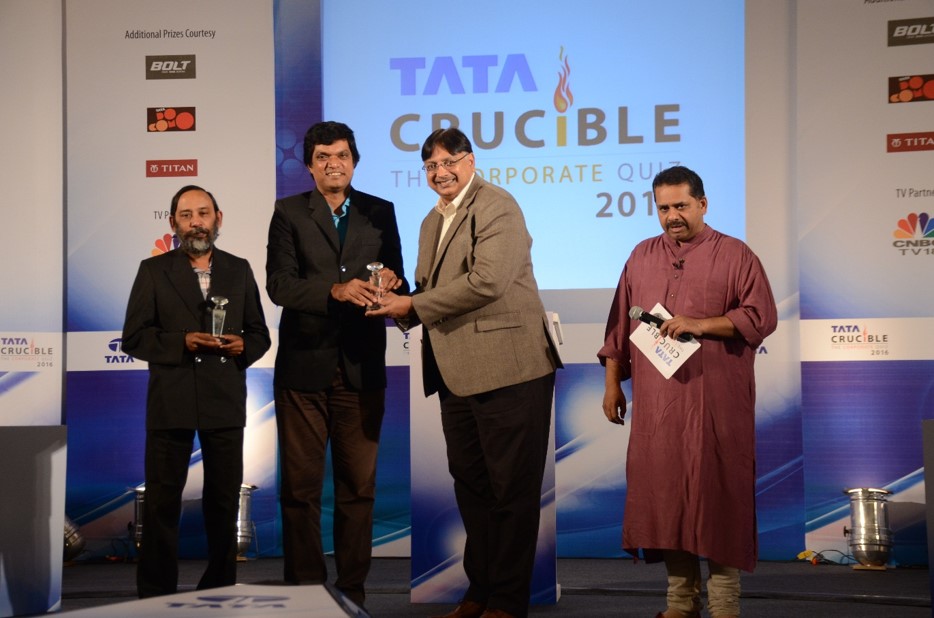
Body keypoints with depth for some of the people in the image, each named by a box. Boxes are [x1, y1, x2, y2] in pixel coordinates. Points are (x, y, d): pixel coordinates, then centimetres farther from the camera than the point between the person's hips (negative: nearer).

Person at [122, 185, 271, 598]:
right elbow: (134, 337, -1)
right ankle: (155, 592, 11)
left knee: (224, 500, 9)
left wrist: (244, 346, -9)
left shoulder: (239, 270, 11)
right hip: (171, 403, -2)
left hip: (225, 401, 2)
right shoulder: (153, 270, 3)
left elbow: (259, 334, 14)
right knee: (162, 501, 2)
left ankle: (221, 587, 22)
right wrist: (182, 342, -16)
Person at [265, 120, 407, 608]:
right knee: (301, 488, 4)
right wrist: (335, 290, -24)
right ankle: (305, 590, 14)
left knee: (359, 486, 7)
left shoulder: (379, 212, 10)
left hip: (361, 367, 2)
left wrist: (392, 284, -16)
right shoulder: (289, 213, 3)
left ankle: (353, 591, 15)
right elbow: (279, 285, -9)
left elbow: (395, 279, 8)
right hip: (305, 367, -2)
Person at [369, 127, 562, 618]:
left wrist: (413, 306, -15)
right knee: (470, 485, 16)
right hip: (457, 375, 9)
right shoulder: (432, 222, 18)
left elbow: (486, 282, -22)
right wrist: (398, 302, 1)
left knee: (511, 489, -1)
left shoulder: (497, 207, -10)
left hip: (508, 370, -9)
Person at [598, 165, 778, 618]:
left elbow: (761, 317, -7)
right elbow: (620, 325, 16)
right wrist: (613, 383, 12)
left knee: (716, 495, -2)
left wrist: (700, 325, -17)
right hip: (655, 403, 4)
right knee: (664, 494, 5)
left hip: (716, 403, -4)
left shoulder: (736, 256, 1)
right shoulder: (642, 256, 15)